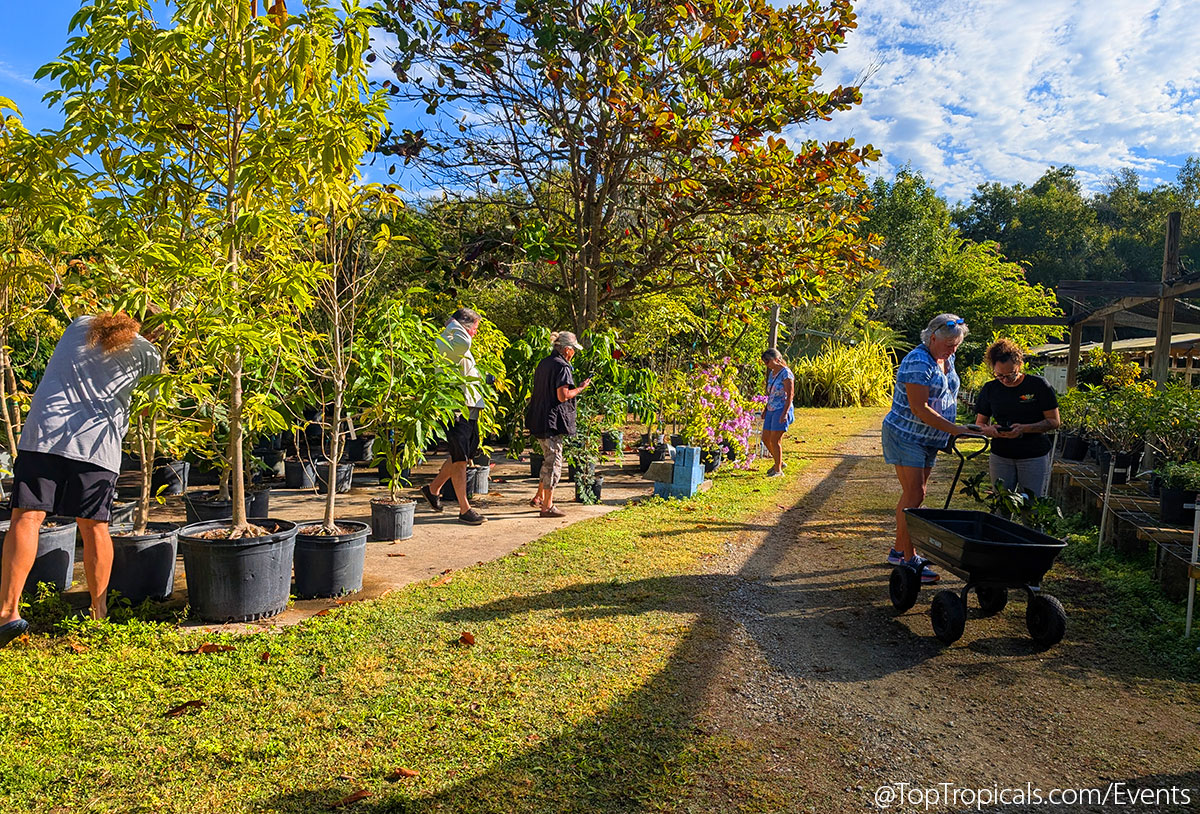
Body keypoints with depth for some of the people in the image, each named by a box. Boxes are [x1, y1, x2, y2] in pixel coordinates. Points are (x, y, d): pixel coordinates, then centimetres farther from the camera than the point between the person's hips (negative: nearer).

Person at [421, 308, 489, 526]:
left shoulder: (458, 347, 19)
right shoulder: (446, 344, -15)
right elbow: (463, 343, -37)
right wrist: (453, 324, -21)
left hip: (469, 409, 10)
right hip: (456, 408, -10)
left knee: (464, 456, 18)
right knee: (460, 458, -3)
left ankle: (433, 489, 32)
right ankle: (464, 510, 5)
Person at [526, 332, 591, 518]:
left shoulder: (543, 363, 13)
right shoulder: (562, 367, -14)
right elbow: (563, 396, -19)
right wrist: (581, 388, -7)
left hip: (539, 419, 9)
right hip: (554, 420, -9)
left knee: (549, 459, 21)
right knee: (553, 462, -2)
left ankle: (539, 497, 27)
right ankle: (548, 506, 3)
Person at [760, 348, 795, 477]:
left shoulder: (786, 373, -13)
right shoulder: (772, 373, 13)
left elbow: (790, 395, -16)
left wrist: (785, 413, -22)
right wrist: (765, 409, 19)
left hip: (781, 410, -9)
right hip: (771, 410, 9)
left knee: (775, 441, -6)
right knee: (766, 439, 11)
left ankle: (778, 470, 7)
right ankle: (779, 462, 29)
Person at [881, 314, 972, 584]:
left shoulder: (947, 359, 9)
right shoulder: (918, 362, -20)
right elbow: (919, 408, -25)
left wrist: (951, 432, 16)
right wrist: (954, 429, -25)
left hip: (928, 439, 9)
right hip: (905, 436, -9)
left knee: (914, 495, 12)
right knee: (914, 495, -11)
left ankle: (898, 550, 22)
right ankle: (909, 559, -7)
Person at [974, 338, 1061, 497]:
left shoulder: (1039, 385, -5)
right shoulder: (990, 389, 4)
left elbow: (1054, 421, -4)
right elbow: (980, 423, 10)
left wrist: (1024, 429, -19)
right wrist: (990, 429, -14)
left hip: (1034, 456, -3)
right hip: (1000, 457, 3)